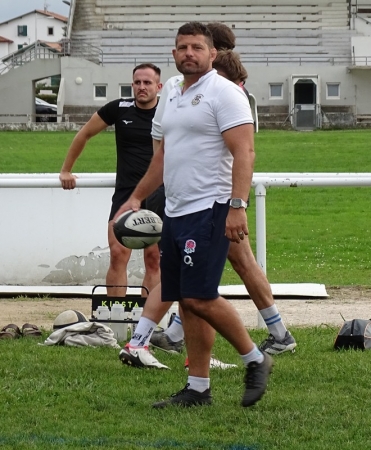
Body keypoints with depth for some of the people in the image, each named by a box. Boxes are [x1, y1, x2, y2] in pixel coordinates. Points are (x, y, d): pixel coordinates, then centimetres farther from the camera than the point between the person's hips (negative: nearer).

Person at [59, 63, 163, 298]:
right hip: (125, 192, 0)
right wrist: (66, 170, 15)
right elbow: (85, 134, 12)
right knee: (118, 255, -9)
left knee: (154, 259, 1)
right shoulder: (119, 108, 0)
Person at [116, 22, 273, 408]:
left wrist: (237, 206, -26)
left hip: (210, 212, -9)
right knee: (186, 302, 7)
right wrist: (136, 198, 27)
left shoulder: (224, 93, -9)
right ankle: (197, 388, 11)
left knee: (199, 297, -15)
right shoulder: (174, 97, 18)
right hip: (176, 213, 9)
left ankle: (255, 360, 2)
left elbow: (244, 153, -17)